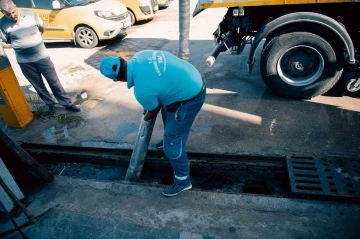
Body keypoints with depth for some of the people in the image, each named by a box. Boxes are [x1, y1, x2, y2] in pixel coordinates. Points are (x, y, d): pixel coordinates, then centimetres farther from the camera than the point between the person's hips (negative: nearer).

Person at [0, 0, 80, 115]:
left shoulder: (30, 14, -9)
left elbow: (42, 27, 9)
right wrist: (21, 44, 3)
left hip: (42, 56, 0)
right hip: (25, 62, 0)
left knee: (54, 82, 5)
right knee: (39, 86, 12)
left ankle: (67, 103, 15)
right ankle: (50, 105, 29)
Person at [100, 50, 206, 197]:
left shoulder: (142, 90, -28)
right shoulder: (140, 56, -6)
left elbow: (154, 111, -7)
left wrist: (145, 120, 17)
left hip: (189, 98, -9)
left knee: (172, 140, 2)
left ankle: (182, 180, 18)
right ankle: (169, 140, 59)